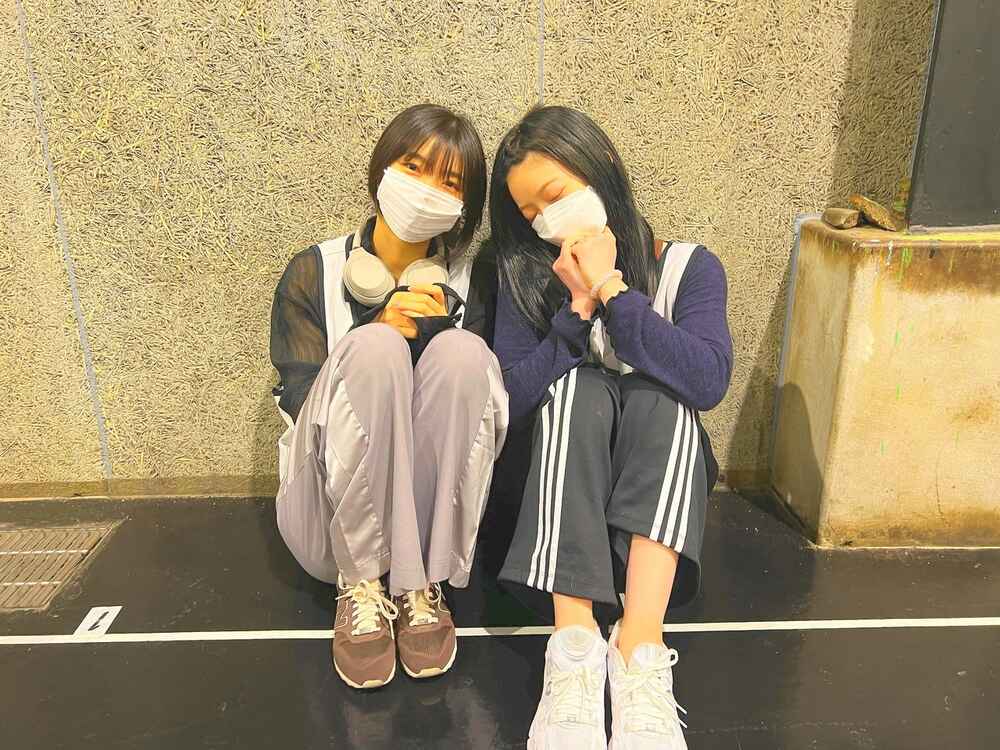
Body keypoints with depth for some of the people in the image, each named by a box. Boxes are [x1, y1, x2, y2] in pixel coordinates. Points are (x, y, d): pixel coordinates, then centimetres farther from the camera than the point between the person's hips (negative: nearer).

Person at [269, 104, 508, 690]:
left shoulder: (471, 279, 4)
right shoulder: (315, 272, 1)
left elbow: (492, 394, 1)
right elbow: (299, 398, -6)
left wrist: (436, 330, -17)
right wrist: (377, 329, -21)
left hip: (438, 509, 1)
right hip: (330, 519, -1)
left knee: (461, 349, -25)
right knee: (373, 346, -27)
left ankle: (420, 585, -18)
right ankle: (361, 586, -19)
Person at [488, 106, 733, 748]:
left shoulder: (689, 268, -2)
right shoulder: (528, 277, 1)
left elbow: (709, 380, -21)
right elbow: (510, 403, -10)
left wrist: (612, 290, -21)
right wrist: (578, 312, -18)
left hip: (658, 485, 0)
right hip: (558, 486, 1)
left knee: (660, 391, -28)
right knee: (578, 382, -27)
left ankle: (640, 649, -38)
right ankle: (574, 645, -37)